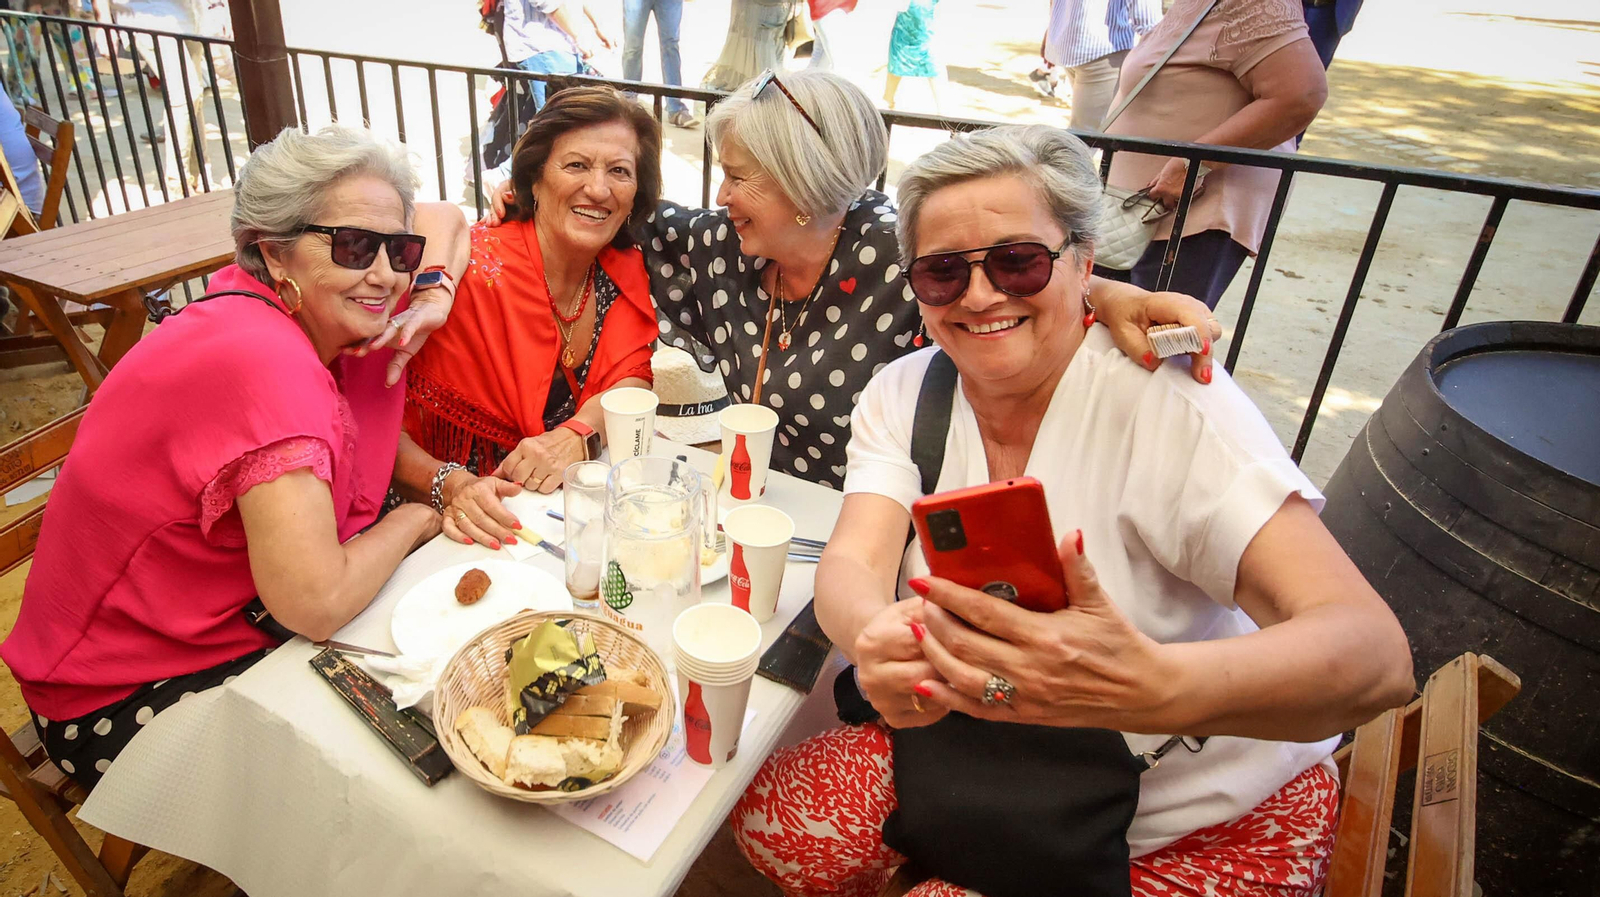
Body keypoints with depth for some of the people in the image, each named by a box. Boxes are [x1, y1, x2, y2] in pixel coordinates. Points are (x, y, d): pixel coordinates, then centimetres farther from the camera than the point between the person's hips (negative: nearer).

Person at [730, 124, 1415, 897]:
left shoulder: (1170, 405, -21)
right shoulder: (903, 394, -6)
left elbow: (1376, 655, -29)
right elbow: (851, 562, -18)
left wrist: (1156, 688, -50)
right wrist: (877, 639, -43)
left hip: (1199, 827, -3)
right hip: (974, 767, 4)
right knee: (774, 819, -10)